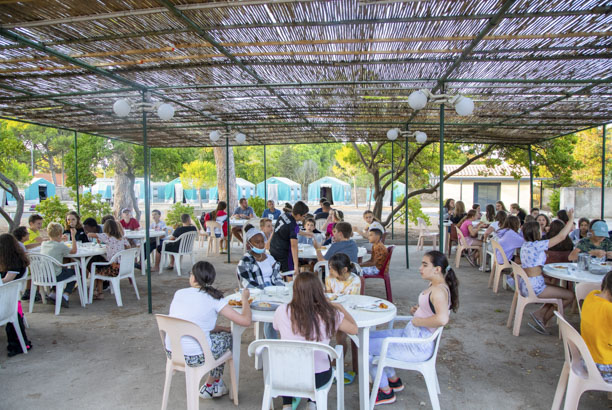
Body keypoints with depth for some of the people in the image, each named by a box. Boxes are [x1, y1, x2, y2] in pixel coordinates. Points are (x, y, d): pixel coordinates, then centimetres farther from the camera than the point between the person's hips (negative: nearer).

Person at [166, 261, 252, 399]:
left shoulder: (179, 293, 3)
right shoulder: (214, 299, -11)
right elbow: (246, 321, -12)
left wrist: (219, 328, 16)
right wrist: (245, 299, 4)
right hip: (195, 357, -6)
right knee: (227, 336, 19)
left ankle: (216, 383, 38)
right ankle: (209, 387, 29)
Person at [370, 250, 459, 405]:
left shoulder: (439, 291, -24)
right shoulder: (433, 285, 5)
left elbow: (442, 319, -42)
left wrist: (418, 321, -27)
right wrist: (415, 310, 4)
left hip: (417, 346, -10)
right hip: (409, 335, 10)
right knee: (369, 336, 18)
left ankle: (386, 392, 15)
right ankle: (393, 380, 30)